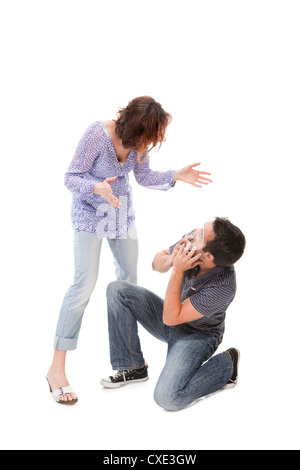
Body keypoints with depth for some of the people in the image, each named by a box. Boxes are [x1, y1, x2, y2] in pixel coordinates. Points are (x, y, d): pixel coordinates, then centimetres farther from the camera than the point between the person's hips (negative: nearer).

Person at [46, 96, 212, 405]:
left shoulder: (139, 142, -10)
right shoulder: (97, 134, -28)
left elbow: (143, 177, 5)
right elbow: (71, 178, -23)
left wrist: (177, 176, -9)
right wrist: (97, 188, -42)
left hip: (122, 211, 7)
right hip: (90, 212, -6)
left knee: (129, 276, 9)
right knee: (85, 282, -16)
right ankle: (57, 368, -9)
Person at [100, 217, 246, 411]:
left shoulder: (223, 286, -36)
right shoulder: (194, 240, -21)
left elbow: (170, 318, -29)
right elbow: (157, 264, -1)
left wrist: (178, 271, -35)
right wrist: (171, 259, -25)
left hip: (198, 335, -7)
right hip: (173, 313, 7)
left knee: (167, 397, -27)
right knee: (117, 290, -12)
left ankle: (225, 365, 0)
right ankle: (134, 368, -1)